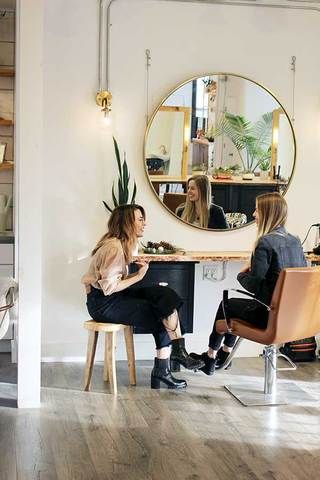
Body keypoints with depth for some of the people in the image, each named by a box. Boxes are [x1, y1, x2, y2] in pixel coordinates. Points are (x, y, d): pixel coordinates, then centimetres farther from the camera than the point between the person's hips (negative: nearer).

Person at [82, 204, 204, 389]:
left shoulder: (122, 243, 13)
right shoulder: (113, 247, -19)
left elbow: (117, 279, 7)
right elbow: (109, 287, -24)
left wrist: (137, 273, -7)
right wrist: (138, 276, -16)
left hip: (114, 297, 9)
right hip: (102, 303, -9)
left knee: (165, 294, -7)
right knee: (160, 319, -12)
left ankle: (179, 351, -11)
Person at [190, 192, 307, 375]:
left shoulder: (265, 242, -18)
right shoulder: (295, 241, 4)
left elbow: (254, 285, -20)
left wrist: (242, 275, 4)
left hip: (270, 315, -7)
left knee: (227, 304, 19)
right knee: (238, 305, 28)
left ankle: (210, 357, 35)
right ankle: (224, 354, 39)